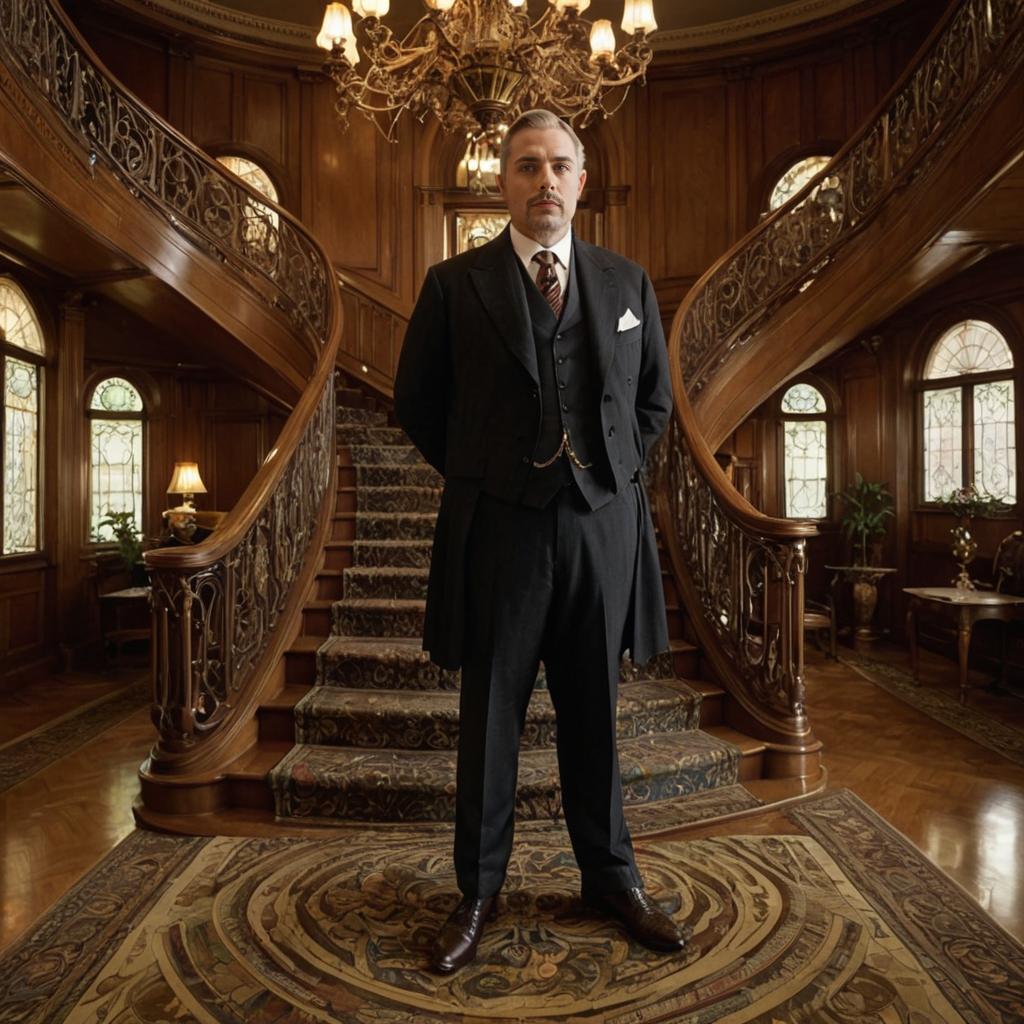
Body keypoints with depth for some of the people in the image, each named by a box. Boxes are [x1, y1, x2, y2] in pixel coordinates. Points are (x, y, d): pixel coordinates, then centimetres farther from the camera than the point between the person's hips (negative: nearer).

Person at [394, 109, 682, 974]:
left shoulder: (629, 283, 10)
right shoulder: (454, 284, 3)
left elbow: (654, 400, 19)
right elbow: (417, 402, 9)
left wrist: (613, 471, 8)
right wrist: (477, 475, 5)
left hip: (601, 524, 2)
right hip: (499, 528, -2)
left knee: (594, 713, 13)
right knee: (491, 716, 9)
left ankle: (612, 877, 33)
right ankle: (478, 893, 27)